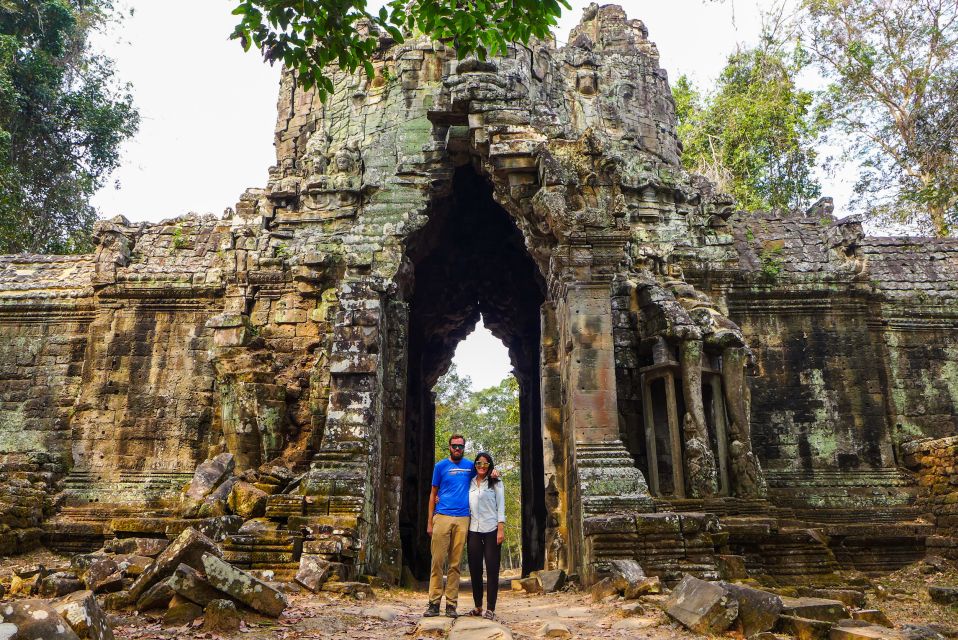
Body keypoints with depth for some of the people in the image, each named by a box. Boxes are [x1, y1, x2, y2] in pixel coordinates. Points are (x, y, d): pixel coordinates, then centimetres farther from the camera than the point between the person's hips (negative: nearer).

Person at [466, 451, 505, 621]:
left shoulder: (496, 483, 7)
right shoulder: (469, 484, 13)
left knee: (492, 569, -2)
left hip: (491, 530, -3)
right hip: (473, 530, 3)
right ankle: (478, 606, 15)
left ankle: (490, 609, 1)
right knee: (475, 569, 4)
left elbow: (501, 506, 2)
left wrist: (501, 529, -8)